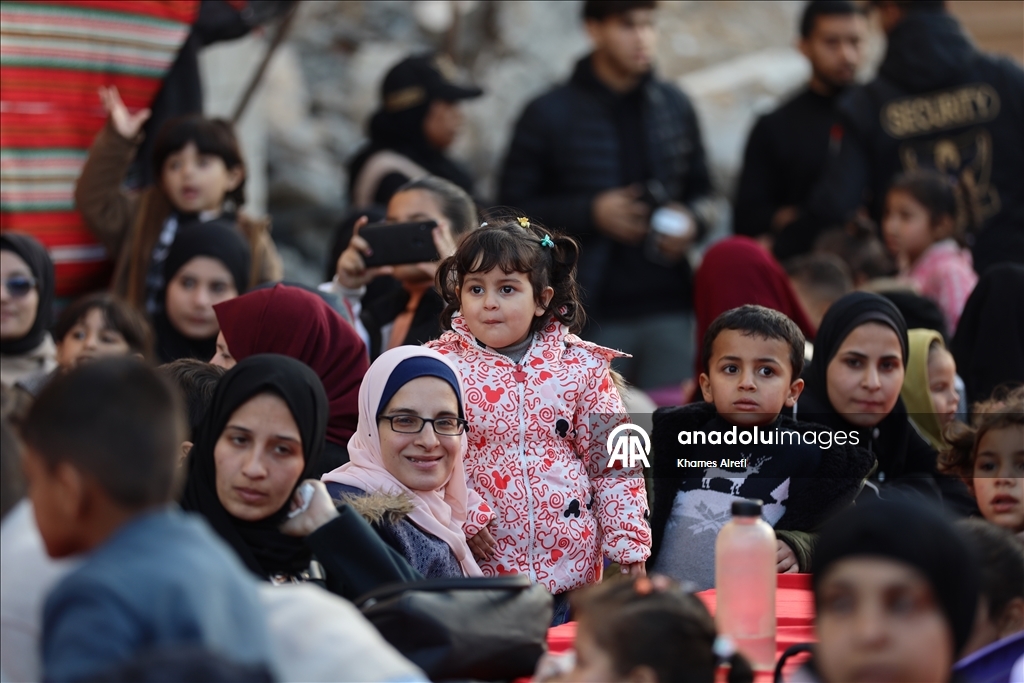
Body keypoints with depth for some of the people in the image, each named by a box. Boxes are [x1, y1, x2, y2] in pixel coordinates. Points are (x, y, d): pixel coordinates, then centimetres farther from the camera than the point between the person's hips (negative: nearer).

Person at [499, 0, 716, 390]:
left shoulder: (674, 106, 12)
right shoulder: (549, 115, 0)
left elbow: (702, 193, 21)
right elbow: (513, 208, 0)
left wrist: (693, 219, -3)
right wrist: (590, 213, -13)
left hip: (667, 308, 3)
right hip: (593, 313, -3)